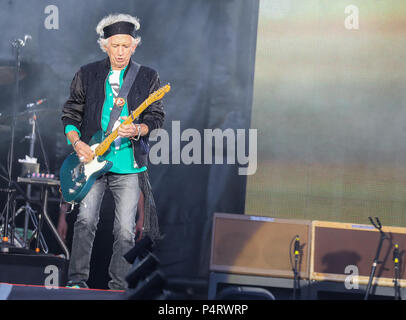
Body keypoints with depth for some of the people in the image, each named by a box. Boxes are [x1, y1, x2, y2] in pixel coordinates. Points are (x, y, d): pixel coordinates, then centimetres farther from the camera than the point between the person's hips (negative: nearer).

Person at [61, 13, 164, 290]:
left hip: (129, 166, 0)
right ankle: (77, 282, -1)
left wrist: (138, 130, -17)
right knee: (86, 220, -10)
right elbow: (70, 115, 12)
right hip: (92, 161, 0)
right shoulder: (87, 75, 8)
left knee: (125, 230, -3)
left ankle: (118, 288, 5)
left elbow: (157, 117, 4)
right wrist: (77, 143, -5)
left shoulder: (148, 77, 7)